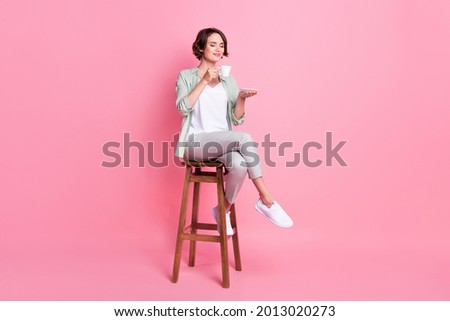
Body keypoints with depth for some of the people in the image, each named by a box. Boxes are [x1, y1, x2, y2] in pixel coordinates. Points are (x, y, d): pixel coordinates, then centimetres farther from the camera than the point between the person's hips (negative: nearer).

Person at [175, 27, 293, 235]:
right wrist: (204, 81, -14)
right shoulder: (186, 76, 7)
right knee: (244, 138, -31)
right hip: (196, 142, -3)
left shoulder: (228, 80, 17)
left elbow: (236, 120, 10)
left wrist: (241, 99, -8)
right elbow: (183, 108, -11)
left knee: (239, 164, -33)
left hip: (224, 143, 4)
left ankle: (223, 210, -9)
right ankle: (266, 200, -23)